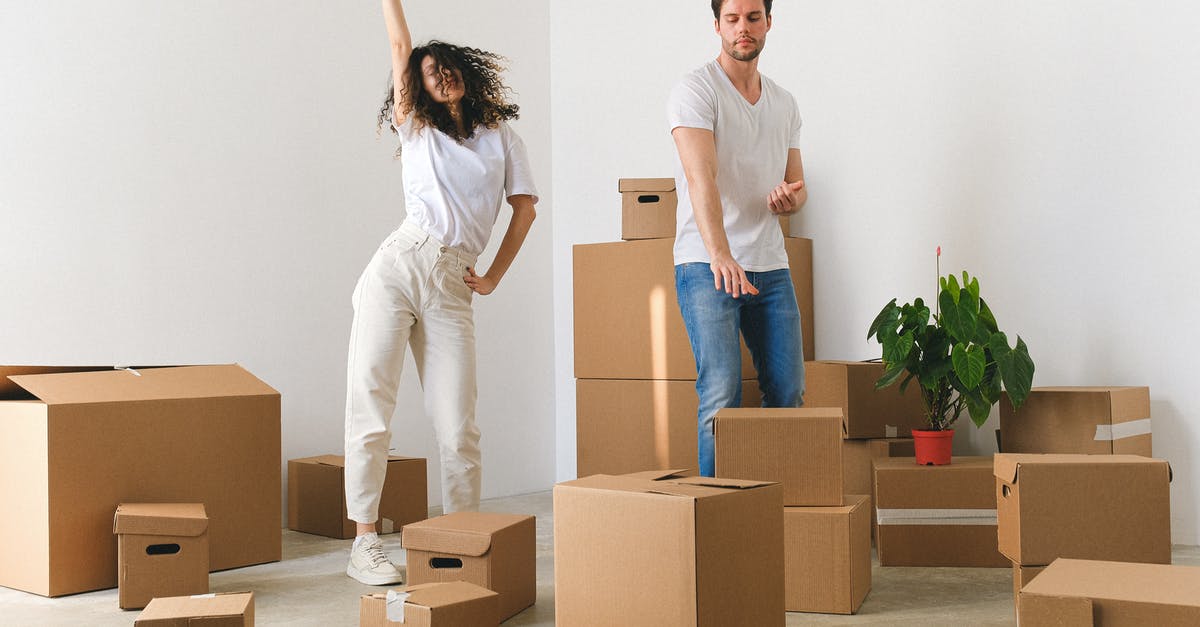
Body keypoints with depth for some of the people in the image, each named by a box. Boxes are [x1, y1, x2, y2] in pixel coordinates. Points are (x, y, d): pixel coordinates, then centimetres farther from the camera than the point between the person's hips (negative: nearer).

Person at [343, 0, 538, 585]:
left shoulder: (501, 137, 16)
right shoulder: (416, 129, 14)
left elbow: (525, 209, 15)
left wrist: (493, 276, 10)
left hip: (451, 289, 1)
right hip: (395, 267, 0)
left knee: (458, 427, -2)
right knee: (371, 410, -6)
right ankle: (364, 543, -1)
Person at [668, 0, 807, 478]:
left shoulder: (784, 103, 15)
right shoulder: (696, 91, -6)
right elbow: (701, 178, -22)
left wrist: (791, 199, -7)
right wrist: (720, 255, -37)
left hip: (771, 268, 6)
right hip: (707, 265, -6)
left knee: (789, 394, 5)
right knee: (722, 396, -10)